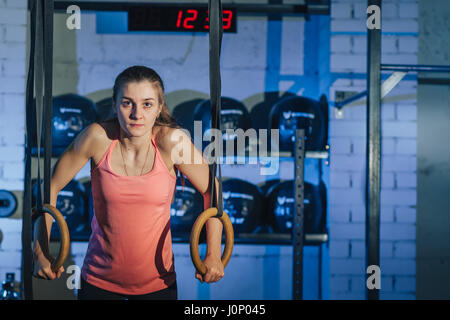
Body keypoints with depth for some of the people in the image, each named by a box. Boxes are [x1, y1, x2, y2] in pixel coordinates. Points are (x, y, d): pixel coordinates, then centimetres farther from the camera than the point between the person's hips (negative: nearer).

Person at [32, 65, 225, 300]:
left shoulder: (172, 141, -18)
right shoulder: (98, 137, -17)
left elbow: (211, 190, -6)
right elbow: (51, 186, -6)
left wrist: (213, 255, -9)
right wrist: (41, 252, -9)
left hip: (157, 283, 0)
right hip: (99, 280, 0)